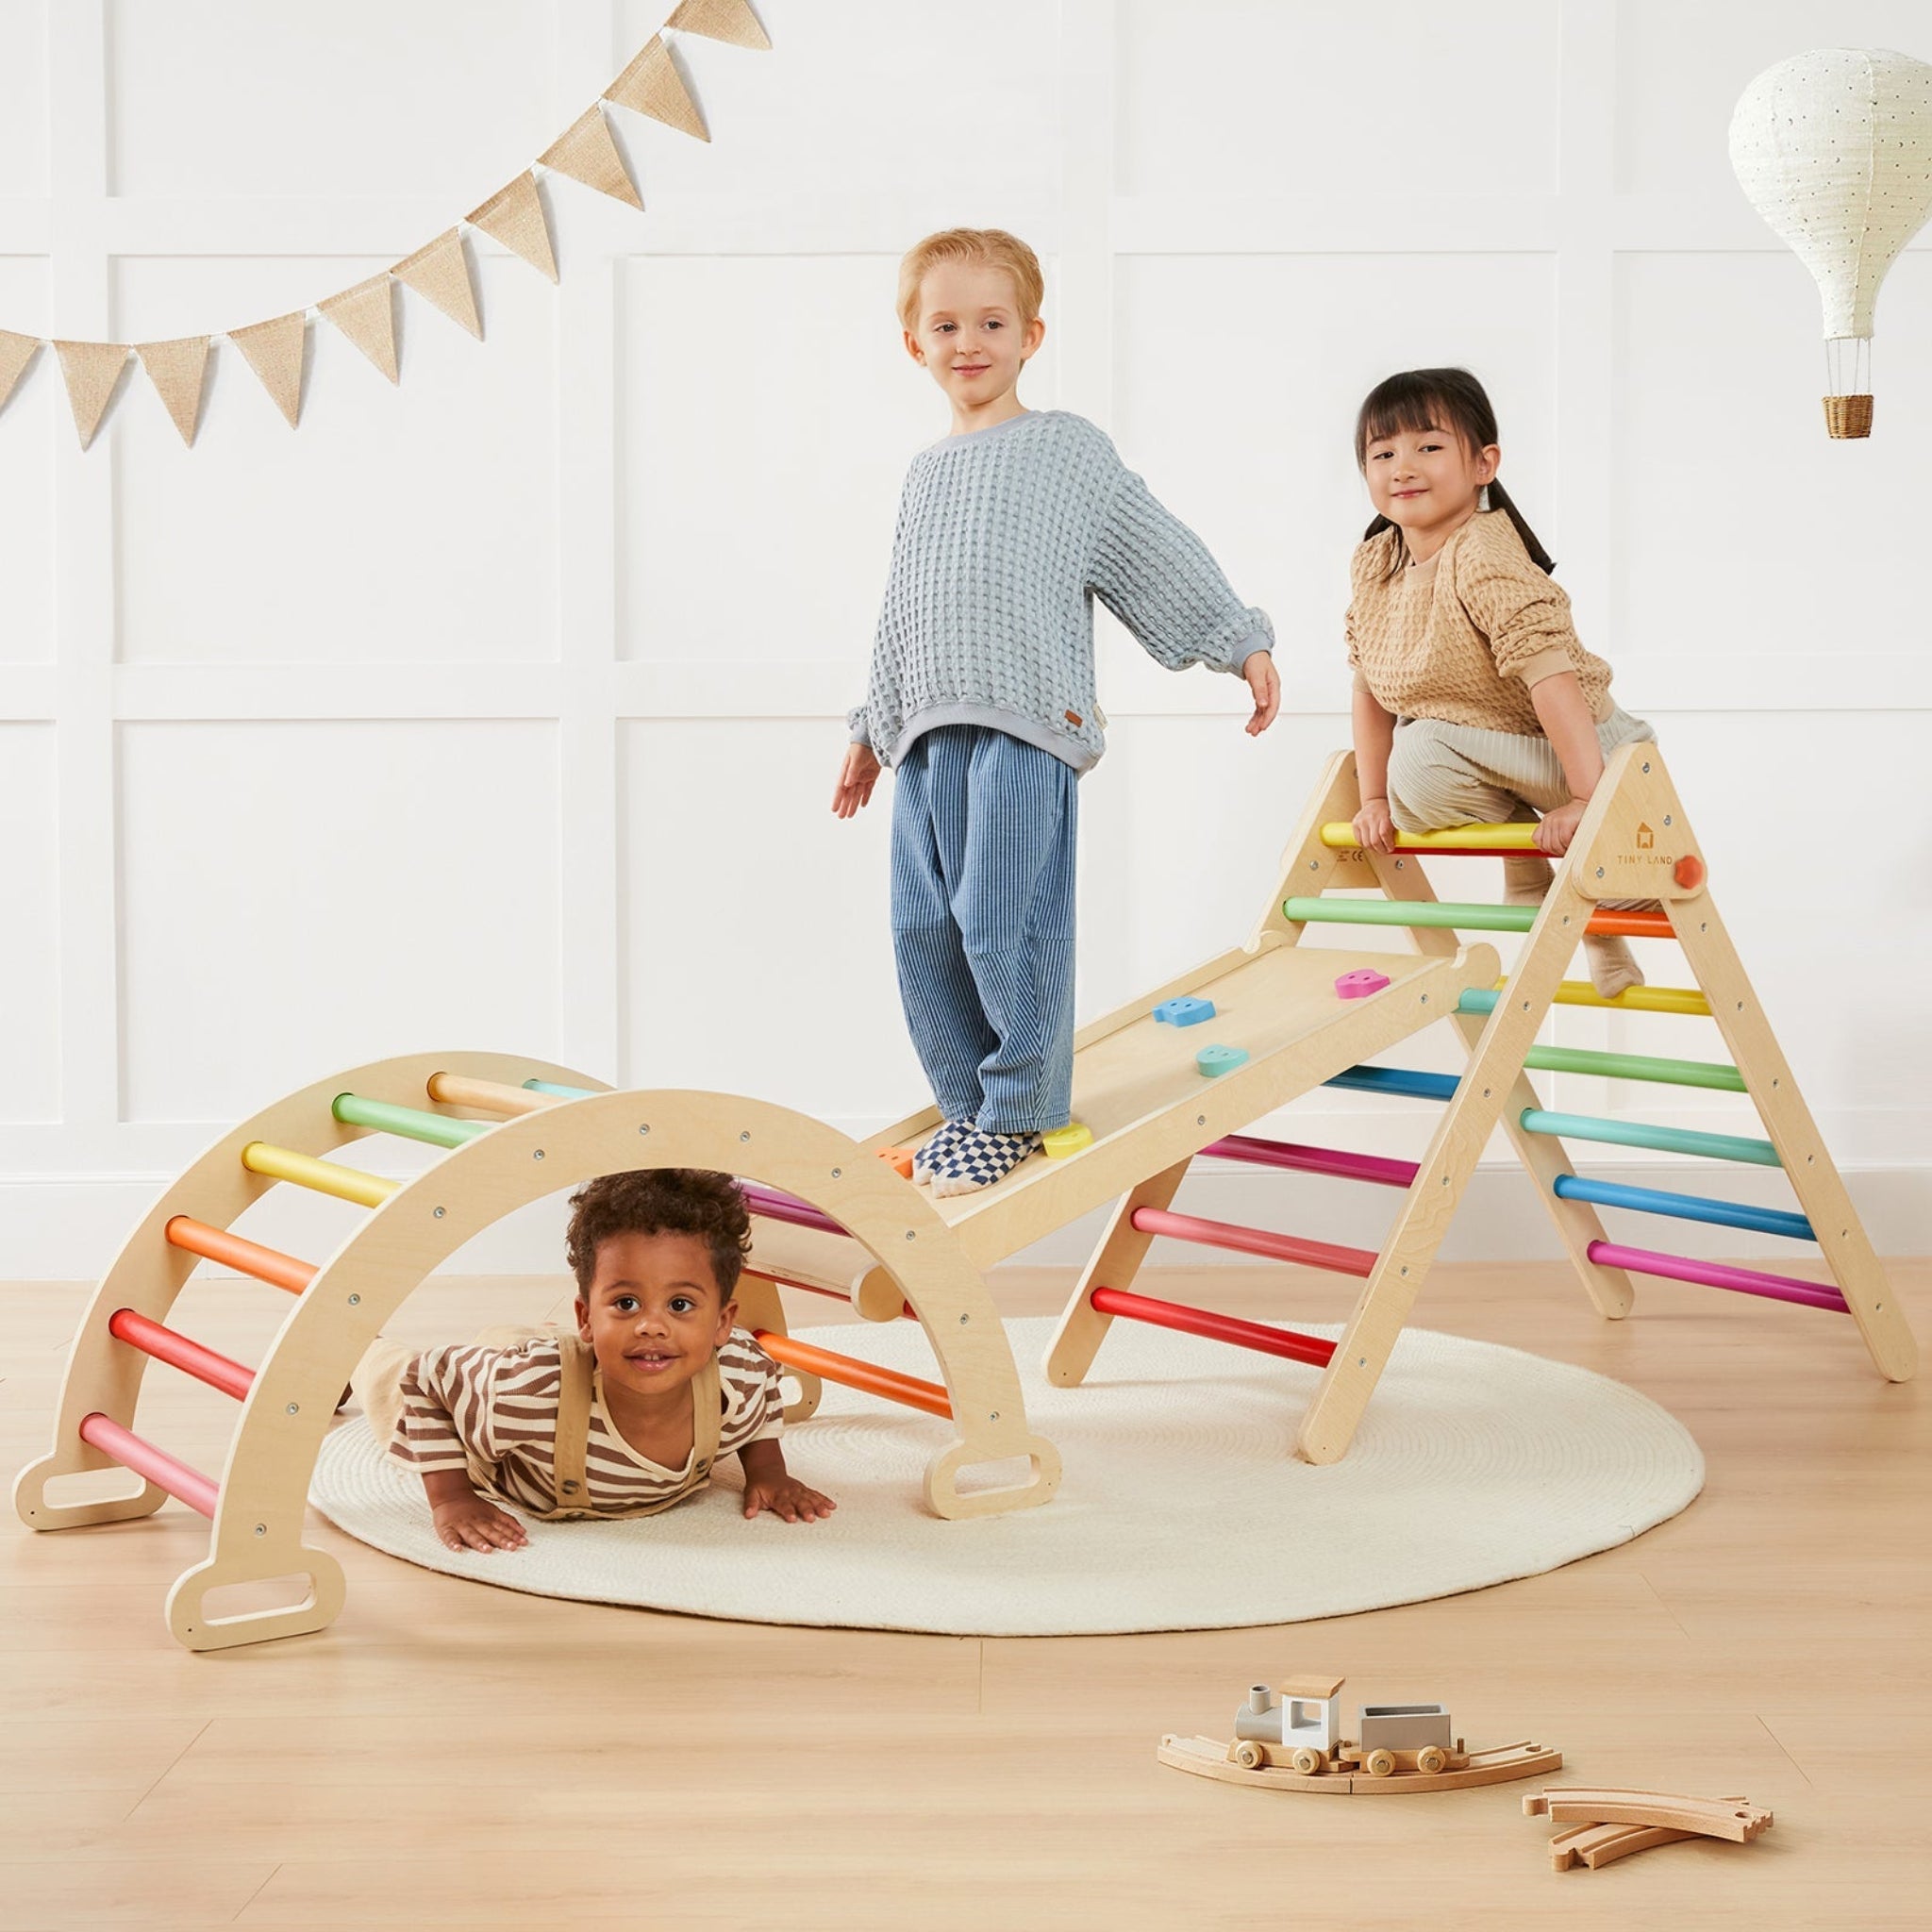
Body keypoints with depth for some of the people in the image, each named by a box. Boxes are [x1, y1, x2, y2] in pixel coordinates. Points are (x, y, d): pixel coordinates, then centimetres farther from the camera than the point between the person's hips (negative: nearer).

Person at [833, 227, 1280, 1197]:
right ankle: (969, 1106, 17)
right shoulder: (924, 473, 21)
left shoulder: (1069, 449, 6)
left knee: (1004, 924, -12)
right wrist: (871, 729, 30)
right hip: (925, 733, 6)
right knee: (925, 931, 4)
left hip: (1024, 724, -6)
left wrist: (1243, 644, 3)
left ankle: (1021, 1110, 3)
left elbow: (1161, 554, 7)